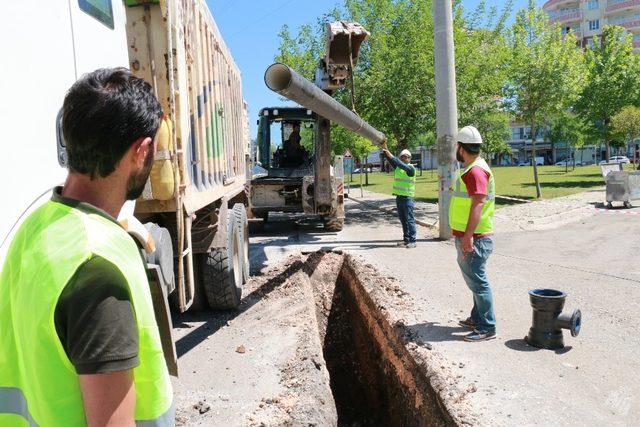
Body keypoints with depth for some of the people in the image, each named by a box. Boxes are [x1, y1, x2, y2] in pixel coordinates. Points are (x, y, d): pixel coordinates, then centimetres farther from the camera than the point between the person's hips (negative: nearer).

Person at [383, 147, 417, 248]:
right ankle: (406, 239, 17)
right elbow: (391, 161, 4)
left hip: (407, 197, -7)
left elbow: (403, 166, -25)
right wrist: (386, 152, -11)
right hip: (399, 196, 7)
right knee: (403, 220, 11)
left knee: (409, 219, -5)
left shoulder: (410, 168, -8)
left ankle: (412, 241, -2)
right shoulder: (398, 167, 14)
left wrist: (392, 157, -30)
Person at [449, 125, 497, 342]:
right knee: (474, 278, 19)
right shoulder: (472, 169, 16)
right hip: (468, 237, 11)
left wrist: (468, 236, -29)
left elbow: (478, 204, -27)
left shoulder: (476, 171, -18)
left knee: (477, 281, -5)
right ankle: (477, 318, 33)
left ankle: (487, 328, 4)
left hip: (474, 239, -11)